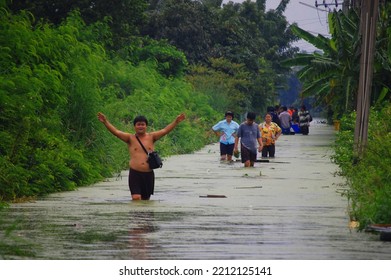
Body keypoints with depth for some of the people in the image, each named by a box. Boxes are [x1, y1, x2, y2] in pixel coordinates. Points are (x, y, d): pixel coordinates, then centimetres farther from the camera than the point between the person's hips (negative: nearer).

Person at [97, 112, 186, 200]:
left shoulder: (151, 137, 9)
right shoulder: (130, 138, 4)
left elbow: (165, 131, 5)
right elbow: (116, 132, -4)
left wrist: (176, 122, -4)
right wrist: (105, 122, -16)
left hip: (148, 174, 2)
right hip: (135, 173, -2)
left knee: (146, 198, 9)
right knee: (136, 198, -16)